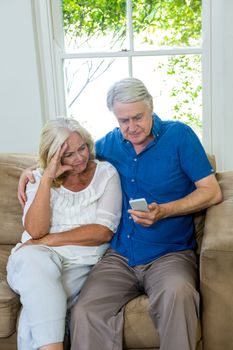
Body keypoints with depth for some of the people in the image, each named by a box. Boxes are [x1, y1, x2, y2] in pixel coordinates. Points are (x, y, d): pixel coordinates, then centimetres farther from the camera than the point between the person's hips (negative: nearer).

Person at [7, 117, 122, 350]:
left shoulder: (106, 174, 3)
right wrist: (48, 178, -15)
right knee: (33, 260, -36)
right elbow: (35, 231, -8)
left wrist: (49, 240, -11)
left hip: (82, 263, -1)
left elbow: (104, 232, -7)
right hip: (39, 256, 2)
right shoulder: (40, 178, 7)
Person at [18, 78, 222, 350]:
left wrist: (163, 212, -14)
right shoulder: (110, 143, 13)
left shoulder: (178, 135, 1)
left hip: (169, 254, -2)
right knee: (84, 313, -24)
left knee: (177, 293, -37)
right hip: (119, 256, 3)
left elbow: (212, 192, -2)